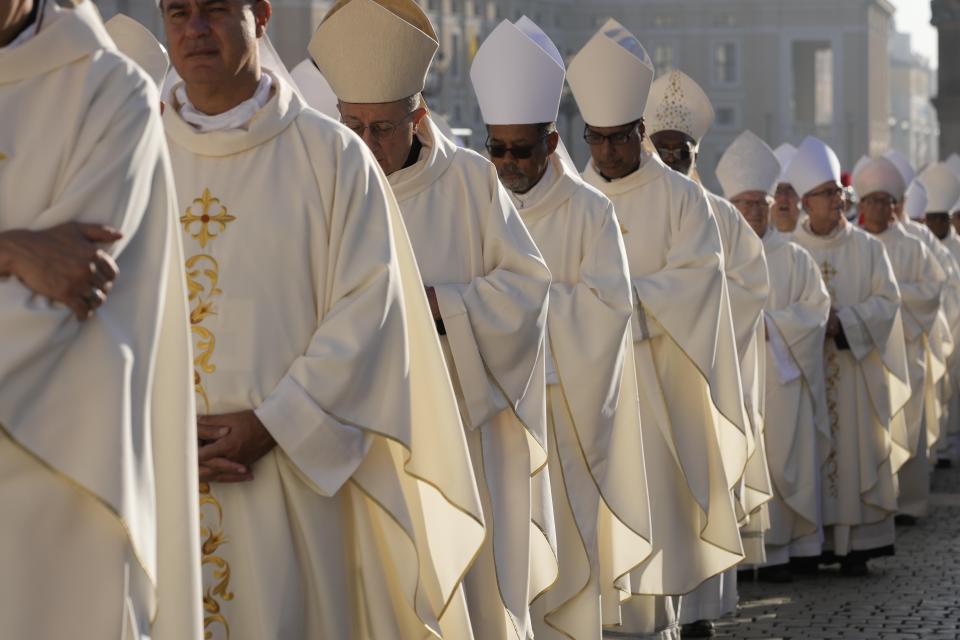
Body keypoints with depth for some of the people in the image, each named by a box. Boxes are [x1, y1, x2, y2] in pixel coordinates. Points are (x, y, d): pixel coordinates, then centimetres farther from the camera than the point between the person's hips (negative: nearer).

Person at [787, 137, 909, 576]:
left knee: (855, 453, -2)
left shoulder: (866, 248, 4)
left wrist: (843, 321, -14)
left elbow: (887, 301, 0)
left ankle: (857, 545, 1)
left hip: (855, 368, 0)